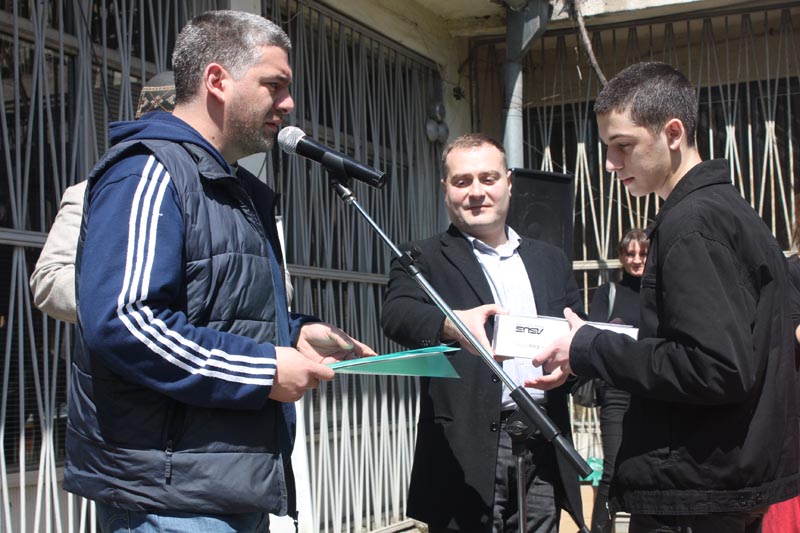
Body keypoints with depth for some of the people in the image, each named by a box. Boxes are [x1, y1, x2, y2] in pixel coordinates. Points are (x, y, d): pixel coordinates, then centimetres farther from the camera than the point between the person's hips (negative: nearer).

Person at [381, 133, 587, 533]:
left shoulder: (550, 261, 18)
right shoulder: (425, 259, 4)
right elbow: (397, 313, -15)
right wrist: (452, 323, -37)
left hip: (543, 445, 4)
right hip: (468, 448, -4)